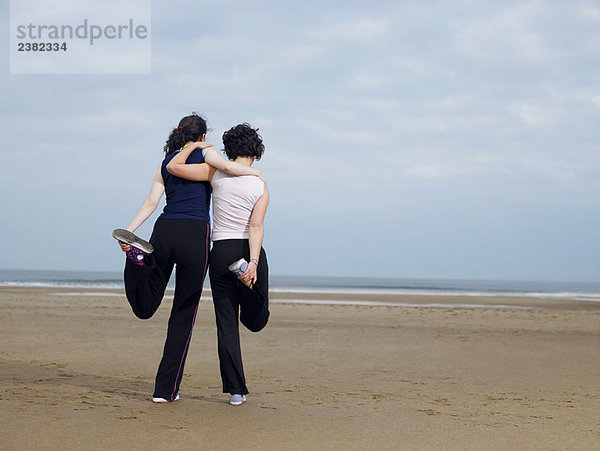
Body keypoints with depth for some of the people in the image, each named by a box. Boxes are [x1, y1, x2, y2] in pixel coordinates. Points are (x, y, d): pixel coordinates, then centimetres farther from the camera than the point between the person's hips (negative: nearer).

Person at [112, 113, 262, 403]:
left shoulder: (165, 163, 19)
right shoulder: (204, 153, 8)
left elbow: (151, 202, 8)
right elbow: (225, 166, -13)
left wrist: (128, 231, 3)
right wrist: (254, 172, 2)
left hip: (164, 230, 3)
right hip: (195, 236, -3)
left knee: (145, 307, 10)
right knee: (183, 315, 5)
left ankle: (139, 259, -20)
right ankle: (166, 389, 5)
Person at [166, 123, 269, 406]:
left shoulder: (217, 172, -2)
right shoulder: (261, 187, 0)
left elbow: (173, 167, -2)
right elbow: (256, 227, -14)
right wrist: (253, 264, -22)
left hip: (221, 253, 0)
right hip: (250, 253, 0)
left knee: (227, 323, 5)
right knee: (255, 322, 15)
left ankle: (236, 390, 1)